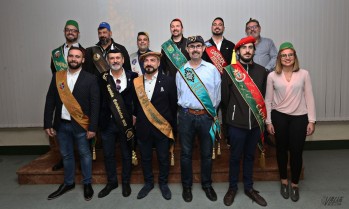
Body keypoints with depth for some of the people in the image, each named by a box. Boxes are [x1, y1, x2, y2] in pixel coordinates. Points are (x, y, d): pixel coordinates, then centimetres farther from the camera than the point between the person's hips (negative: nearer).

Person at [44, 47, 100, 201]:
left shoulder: (90, 79, -7)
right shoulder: (57, 76, 4)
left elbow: (95, 105, -10)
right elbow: (50, 101, 5)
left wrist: (92, 127, -13)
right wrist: (47, 124, 1)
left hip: (80, 125, -4)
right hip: (61, 124, 4)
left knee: (84, 154, 11)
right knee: (66, 155, 18)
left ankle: (87, 184, 29)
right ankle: (68, 183, 37)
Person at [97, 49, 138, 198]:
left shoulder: (132, 77, -3)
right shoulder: (102, 78, -2)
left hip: (126, 122, -1)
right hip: (107, 122, 1)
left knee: (126, 154, 13)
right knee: (108, 154, 14)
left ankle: (125, 182, 33)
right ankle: (111, 181, 35)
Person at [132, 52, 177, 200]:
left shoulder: (168, 81, -5)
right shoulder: (136, 82, 1)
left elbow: (173, 106, -3)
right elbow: (135, 105, 4)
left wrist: (173, 127, -2)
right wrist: (136, 123, 2)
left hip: (162, 128, -2)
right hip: (143, 129, 2)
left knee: (163, 159, 13)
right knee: (145, 158, 16)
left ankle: (163, 183, 35)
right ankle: (148, 183, 37)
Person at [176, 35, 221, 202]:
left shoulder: (212, 69, 2)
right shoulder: (181, 70, 5)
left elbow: (217, 93, 5)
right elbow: (179, 94, 10)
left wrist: (212, 110, 5)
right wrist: (186, 108, 8)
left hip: (207, 116, 0)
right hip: (186, 115, 1)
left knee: (207, 153, 12)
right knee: (186, 153, 10)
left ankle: (207, 185, 32)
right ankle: (187, 186, 29)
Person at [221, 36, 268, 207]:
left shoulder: (261, 71, 6)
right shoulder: (229, 70, -7)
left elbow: (264, 95, 13)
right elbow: (224, 96, -2)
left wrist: (261, 115, 11)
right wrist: (232, 113, 7)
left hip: (256, 122, 4)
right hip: (236, 123, -3)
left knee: (250, 156, 18)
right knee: (235, 157, 11)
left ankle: (249, 188, 35)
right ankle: (232, 188, 30)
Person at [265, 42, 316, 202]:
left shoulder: (304, 74, -1)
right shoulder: (272, 76, -1)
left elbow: (309, 98, 0)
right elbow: (268, 100, 1)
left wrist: (311, 120, -4)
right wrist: (268, 121, -1)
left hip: (299, 117, 0)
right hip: (279, 117, 1)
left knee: (296, 151, 6)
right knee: (282, 150, 13)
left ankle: (294, 184, 28)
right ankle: (284, 181, 34)